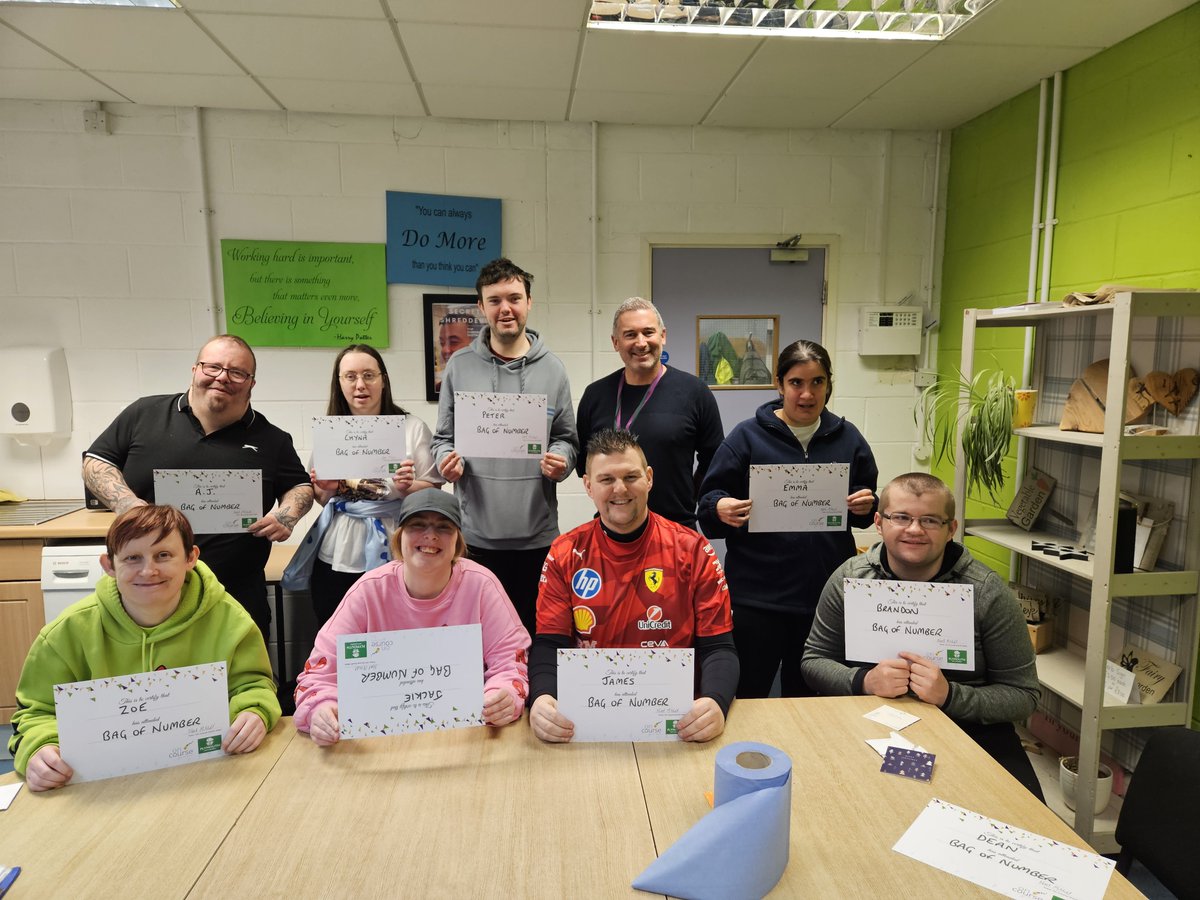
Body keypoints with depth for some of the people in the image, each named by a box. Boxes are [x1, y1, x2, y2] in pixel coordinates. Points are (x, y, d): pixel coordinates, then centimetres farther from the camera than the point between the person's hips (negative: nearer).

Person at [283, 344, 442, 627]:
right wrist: (326, 489, -6)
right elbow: (321, 499, 15)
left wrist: (407, 488, -20)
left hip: (390, 556, -3)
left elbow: (433, 490, -1)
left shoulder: (412, 427, -2)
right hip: (335, 559, 3)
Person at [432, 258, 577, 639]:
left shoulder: (551, 369, 4)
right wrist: (446, 460, -13)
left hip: (537, 533, 1)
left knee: (535, 632, 12)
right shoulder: (460, 365, 3)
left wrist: (560, 460, -12)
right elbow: (443, 437, 8)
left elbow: (566, 438, 9)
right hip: (475, 532, 0)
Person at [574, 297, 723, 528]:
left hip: (678, 527, -1)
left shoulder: (694, 392, -4)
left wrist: (686, 498, 0)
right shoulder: (596, 394, 2)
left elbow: (713, 458, 2)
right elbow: (581, 457, 12)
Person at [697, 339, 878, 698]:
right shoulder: (748, 436, -3)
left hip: (827, 592, 3)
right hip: (758, 595, -3)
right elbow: (709, 498, -2)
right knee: (747, 695, 7)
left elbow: (867, 501, 15)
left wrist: (866, 505, -7)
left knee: (807, 696, 18)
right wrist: (721, 508, -24)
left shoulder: (847, 438, 7)